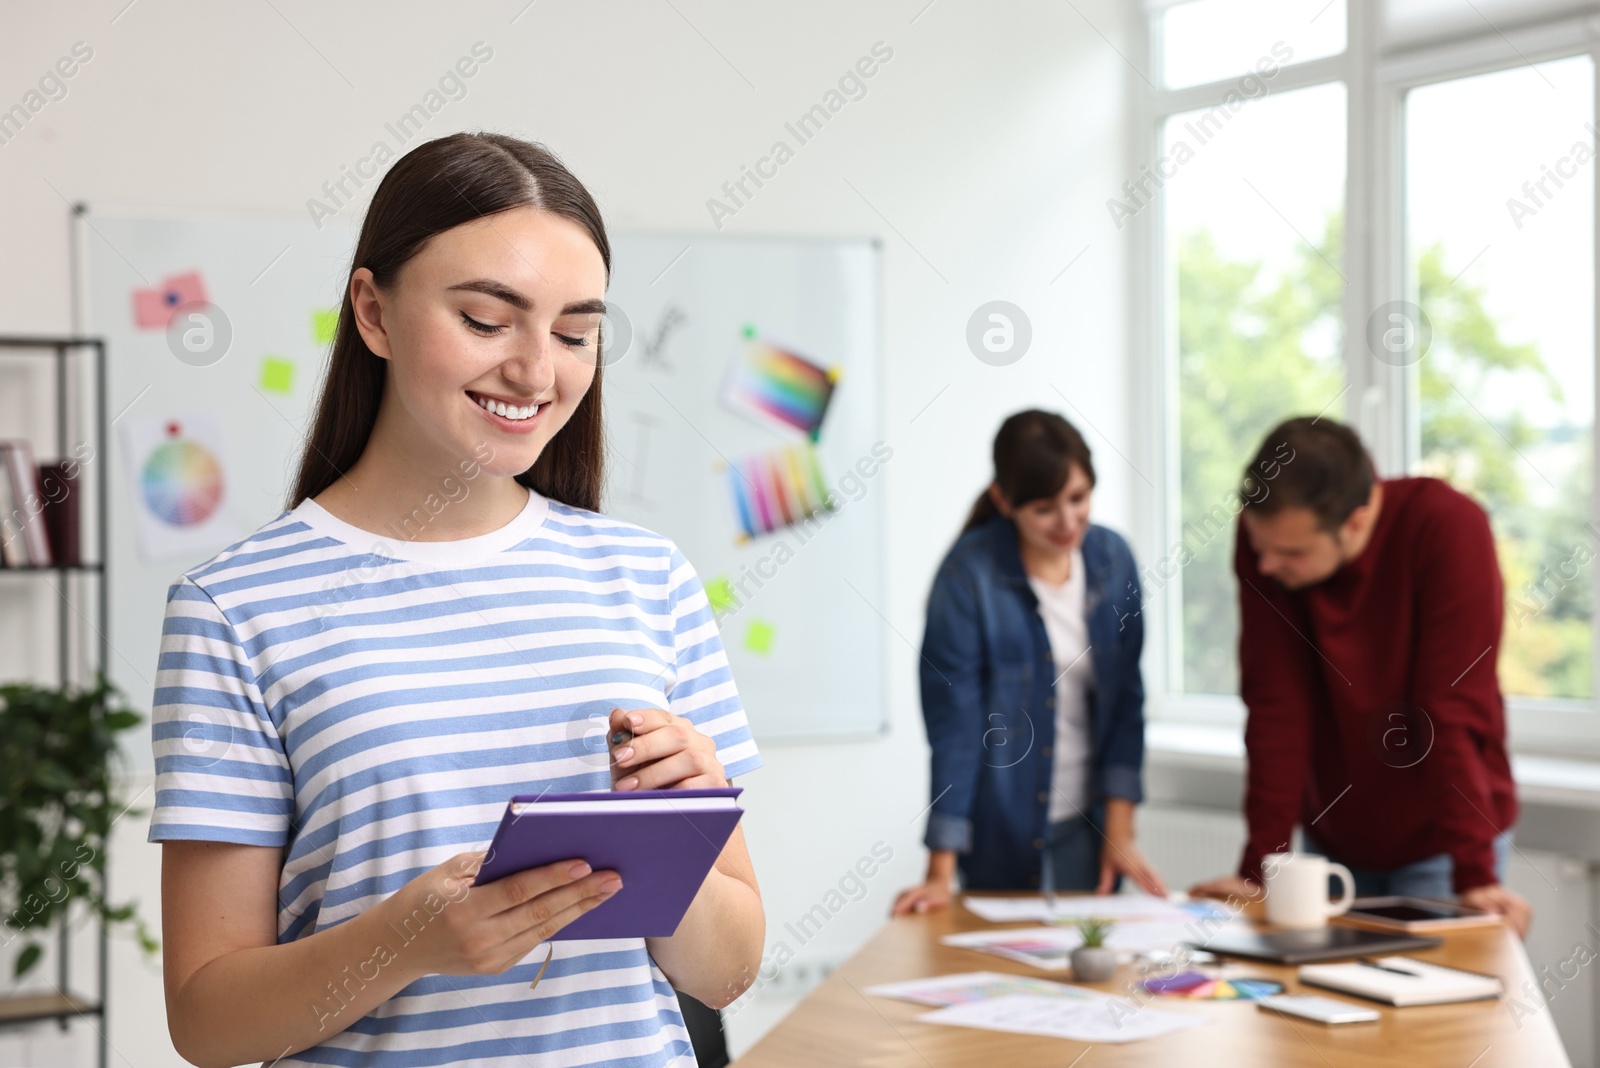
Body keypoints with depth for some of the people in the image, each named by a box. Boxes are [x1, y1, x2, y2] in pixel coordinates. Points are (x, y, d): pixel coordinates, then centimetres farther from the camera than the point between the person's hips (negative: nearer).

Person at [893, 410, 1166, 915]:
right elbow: (953, 721, -16)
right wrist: (941, 873, -17)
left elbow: (1126, 698, 3)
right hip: (1003, 833, -4)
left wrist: (1119, 832, -2)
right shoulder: (970, 574, -15)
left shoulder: (1112, 557, -2)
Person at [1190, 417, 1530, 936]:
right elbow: (1275, 705, -15)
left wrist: (1475, 873, -30)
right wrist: (1259, 866, -17)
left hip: (1438, 847, -3)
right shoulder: (1267, 532, -14)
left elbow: (1454, 710, -28)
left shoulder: (1448, 527, -25)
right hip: (1334, 842, 4)